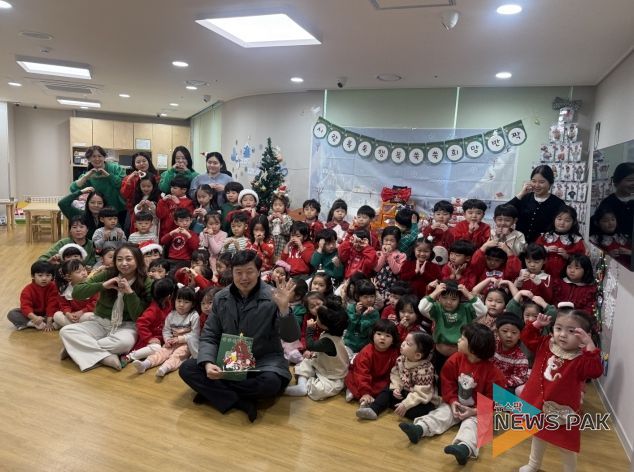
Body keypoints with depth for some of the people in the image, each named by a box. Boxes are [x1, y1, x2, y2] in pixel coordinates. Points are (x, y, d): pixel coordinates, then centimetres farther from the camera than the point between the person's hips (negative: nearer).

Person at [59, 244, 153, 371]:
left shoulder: (146, 283, -8)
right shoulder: (108, 275, -4)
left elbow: (138, 316, -12)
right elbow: (76, 293, -10)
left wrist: (129, 292, -24)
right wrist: (103, 285, -24)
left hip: (126, 326, -2)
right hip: (101, 322, 3)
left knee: (124, 343, -37)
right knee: (65, 331, -21)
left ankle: (76, 348, -18)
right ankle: (106, 356, -27)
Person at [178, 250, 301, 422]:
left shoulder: (272, 298, -13)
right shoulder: (220, 298, -1)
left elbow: (291, 337, -17)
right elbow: (208, 336, 2)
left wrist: (284, 308, -35)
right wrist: (208, 363, -18)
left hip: (264, 360, -3)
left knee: (272, 382, -35)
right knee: (187, 368, -15)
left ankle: (212, 390, -12)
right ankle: (242, 402, -22)